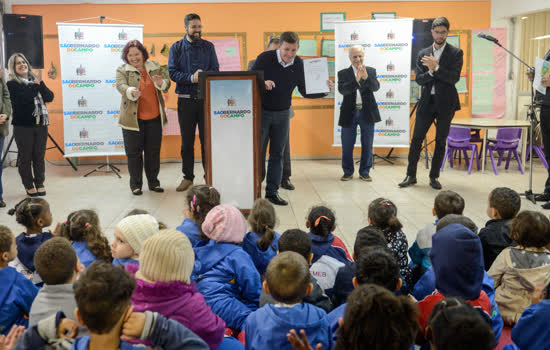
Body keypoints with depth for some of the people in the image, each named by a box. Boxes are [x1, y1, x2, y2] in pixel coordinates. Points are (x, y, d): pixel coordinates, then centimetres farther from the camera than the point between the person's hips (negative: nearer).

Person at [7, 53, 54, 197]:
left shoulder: (35, 80, 12)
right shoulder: (12, 84, -2)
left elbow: (50, 97, 1)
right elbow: (25, 98, -18)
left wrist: (40, 82, -11)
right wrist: (36, 83, -13)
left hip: (41, 124, 4)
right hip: (23, 126, -4)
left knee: (39, 156, 8)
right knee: (25, 157, 3)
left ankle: (40, 184, 17)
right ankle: (29, 186, 13)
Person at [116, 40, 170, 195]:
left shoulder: (155, 67, 7)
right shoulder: (122, 70, -1)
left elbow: (167, 83, 0)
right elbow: (121, 86, -17)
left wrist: (161, 82, -25)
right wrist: (131, 91, -40)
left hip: (154, 118, 3)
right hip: (132, 118, -2)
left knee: (153, 152, 10)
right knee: (134, 153, 3)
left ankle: (153, 182, 24)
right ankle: (135, 184, 16)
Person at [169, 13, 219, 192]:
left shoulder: (208, 47, 7)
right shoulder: (176, 48, 4)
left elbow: (215, 70, 1)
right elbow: (172, 72, -4)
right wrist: (191, 78, -20)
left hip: (206, 99, 0)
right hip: (186, 100, 0)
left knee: (207, 139, 3)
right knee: (187, 141, 7)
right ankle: (188, 177, 16)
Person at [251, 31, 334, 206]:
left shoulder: (299, 64, -2)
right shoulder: (265, 58, -13)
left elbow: (305, 91, 4)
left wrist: (324, 91, -13)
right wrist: (262, 84, -32)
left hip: (282, 113, 4)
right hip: (262, 111, -3)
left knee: (277, 154, 7)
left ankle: (272, 192, 15)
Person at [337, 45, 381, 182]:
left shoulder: (371, 71, 6)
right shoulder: (343, 73, 1)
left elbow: (376, 87, -10)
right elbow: (342, 90, -15)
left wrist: (366, 77, -28)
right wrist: (356, 80, -30)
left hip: (367, 113, 1)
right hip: (349, 113, -1)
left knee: (367, 144, 6)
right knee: (347, 145, 6)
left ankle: (365, 171, 18)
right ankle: (348, 171, 20)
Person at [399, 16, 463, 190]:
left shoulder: (456, 53, 0)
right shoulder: (423, 54, 8)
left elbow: (454, 78, -11)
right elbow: (419, 79, 1)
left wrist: (436, 68, -21)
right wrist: (430, 72, -18)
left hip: (445, 103, -2)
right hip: (427, 102, 2)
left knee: (441, 141, 5)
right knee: (416, 138, 1)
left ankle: (434, 177, 15)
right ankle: (411, 175, 10)